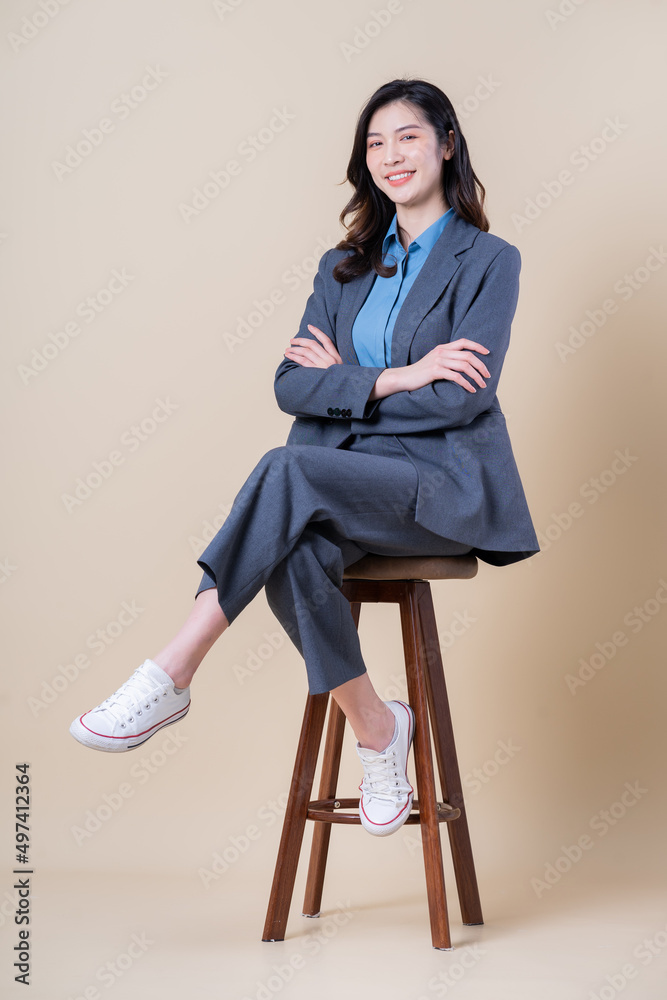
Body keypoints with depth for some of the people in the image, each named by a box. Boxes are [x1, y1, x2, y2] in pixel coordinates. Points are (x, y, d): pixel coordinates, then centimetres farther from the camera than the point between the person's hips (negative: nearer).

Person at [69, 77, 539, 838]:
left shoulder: (487, 261, 3)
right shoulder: (344, 267, 18)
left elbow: (461, 399, -10)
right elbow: (291, 386, 5)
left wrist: (343, 378, -2)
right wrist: (394, 378, -8)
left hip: (444, 484, -4)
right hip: (346, 480, 4)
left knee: (289, 468, -33)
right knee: (294, 558, -32)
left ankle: (171, 675, -29)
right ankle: (376, 728, -10)